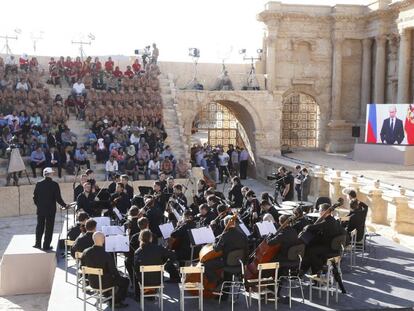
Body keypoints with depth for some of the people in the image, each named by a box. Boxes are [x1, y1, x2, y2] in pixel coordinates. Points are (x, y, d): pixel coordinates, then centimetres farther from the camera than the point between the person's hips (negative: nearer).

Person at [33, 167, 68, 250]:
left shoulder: (39, 184, -3)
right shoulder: (54, 184, -12)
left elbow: (35, 197, 2)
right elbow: (58, 198, -13)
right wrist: (65, 205, 0)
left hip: (40, 209, 3)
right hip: (50, 210, -3)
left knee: (40, 226, 17)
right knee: (49, 228, 6)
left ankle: (38, 244, 24)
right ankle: (46, 246, 8)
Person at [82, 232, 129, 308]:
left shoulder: (86, 252, -11)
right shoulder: (107, 255, -27)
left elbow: (82, 267, 4)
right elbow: (114, 271, -20)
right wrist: (120, 276, 3)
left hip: (92, 283, 6)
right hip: (105, 283, -6)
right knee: (125, 281, 16)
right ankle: (117, 302, 22)